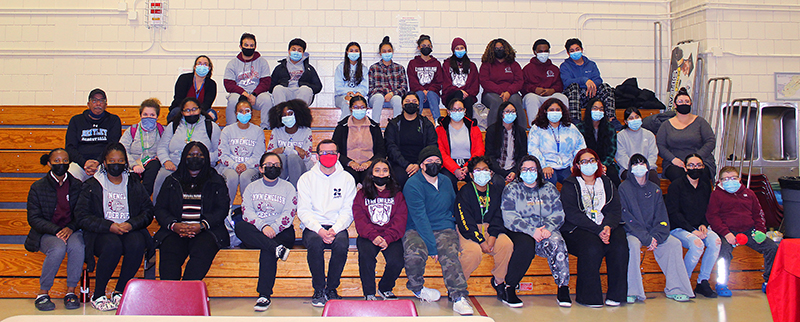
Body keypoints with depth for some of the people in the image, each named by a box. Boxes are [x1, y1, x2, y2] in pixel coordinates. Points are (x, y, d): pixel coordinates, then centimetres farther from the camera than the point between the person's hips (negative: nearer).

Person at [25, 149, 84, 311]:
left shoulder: (77, 185, 8)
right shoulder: (38, 187, 4)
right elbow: (33, 218, -2)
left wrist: (71, 228, -14)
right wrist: (57, 230, -17)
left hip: (72, 231, 1)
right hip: (47, 234, -1)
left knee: (77, 247, -34)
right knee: (58, 248, -35)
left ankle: (71, 292, -18)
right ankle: (43, 293, -18)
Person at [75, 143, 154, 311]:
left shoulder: (135, 186, 16)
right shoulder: (91, 186, 10)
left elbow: (148, 211, 8)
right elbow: (82, 217, -1)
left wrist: (131, 224, -13)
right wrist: (110, 226, -15)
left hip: (130, 230, 2)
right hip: (101, 233, -2)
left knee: (137, 244, -33)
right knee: (113, 245, -35)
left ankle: (119, 292, -15)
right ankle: (98, 295, -17)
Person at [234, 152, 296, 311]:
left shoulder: (288, 187, 12)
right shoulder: (251, 187, 17)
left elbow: (289, 215, 0)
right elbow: (246, 212, 1)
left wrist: (274, 228, -19)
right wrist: (263, 226, -18)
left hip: (281, 232, -2)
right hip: (254, 233, 2)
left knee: (267, 251, -34)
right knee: (240, 227, -31)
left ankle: (264, 296, -34)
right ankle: (277, 248, -38)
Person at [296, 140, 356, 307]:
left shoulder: (347, 179, 9)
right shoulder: (306, 178, 7)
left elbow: (347, 211, 2)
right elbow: (303, 211, -1)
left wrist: (335, 230, -17)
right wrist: (319, 230, -19)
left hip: (337, 227, 1)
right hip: (313, 227, 0)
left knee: (342, 242, -33)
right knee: (314, 242, -34)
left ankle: (332, 288, -13)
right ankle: (318, 290, -16)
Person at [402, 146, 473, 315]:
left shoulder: (446, 181, 13)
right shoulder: (412, 185, -7)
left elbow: (453, 205, 31)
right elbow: (420, 218, -14)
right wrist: (431, 246, -20)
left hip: (444, 229, 3)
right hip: (416, 230, -3)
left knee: (450, 254, -29)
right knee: (415, 254, -33)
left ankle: (459, 297, -28)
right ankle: (417, 288, -4)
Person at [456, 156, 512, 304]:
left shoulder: (497, 190, 6)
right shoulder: (464, 192, -8)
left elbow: (499, 216, 4)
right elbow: (465, 221, -14)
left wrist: (492, 237, -13)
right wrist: (482, 241, -22)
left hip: (490, 228, 4)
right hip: (468, 230, -4)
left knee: (507, 244, -25)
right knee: (474, 251, -34)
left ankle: (498, 280, 0)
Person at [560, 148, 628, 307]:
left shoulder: (607, 183, 18)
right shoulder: (570, 185, 4)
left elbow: (615, 210, 8)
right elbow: (572, 214, -9)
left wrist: (608, 227, -14)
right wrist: (597, 230, -18)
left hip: (606, 227, 4)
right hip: (577, 229, -4)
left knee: (620, 246, -26)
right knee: (592, 248, -33)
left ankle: (616, 294, -13)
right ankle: (589, 296, -19)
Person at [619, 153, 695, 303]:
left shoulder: (655, 189, 14)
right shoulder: (624, 188, 0)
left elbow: (661, 217, 7)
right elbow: (625, 217, -10)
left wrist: (655, 237, -13)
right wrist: (646, 238, -19)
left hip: (652, 232, 4)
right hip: (631, 233, -4)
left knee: (674, 243, -17)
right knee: (634, 244, -34)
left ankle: (675, 289, -11)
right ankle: (632, 291, -28)